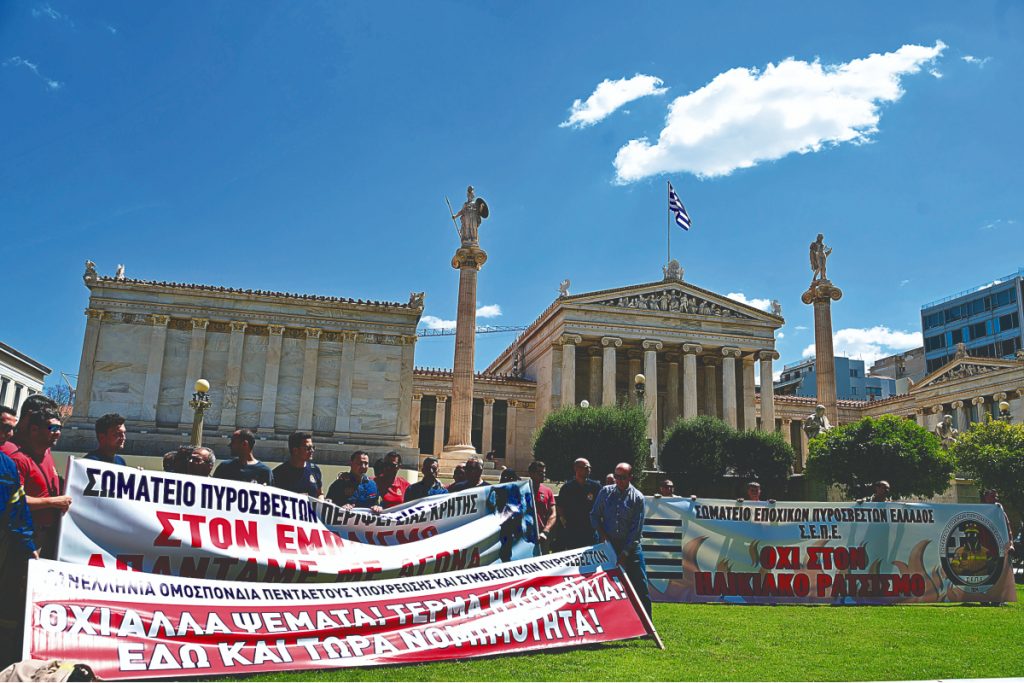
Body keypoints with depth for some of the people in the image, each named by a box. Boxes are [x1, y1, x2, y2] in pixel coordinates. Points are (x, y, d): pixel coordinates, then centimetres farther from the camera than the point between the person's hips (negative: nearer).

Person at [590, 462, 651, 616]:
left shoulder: (637, 497, -5)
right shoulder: (605, 492, 3)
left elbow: (637, 528, -8)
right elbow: (594, 515, 10)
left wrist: (625, 552, -12)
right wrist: (602, 533, -6)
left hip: (630, 545, -2)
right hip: (608, 544, 2)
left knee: (640, 585, -3)